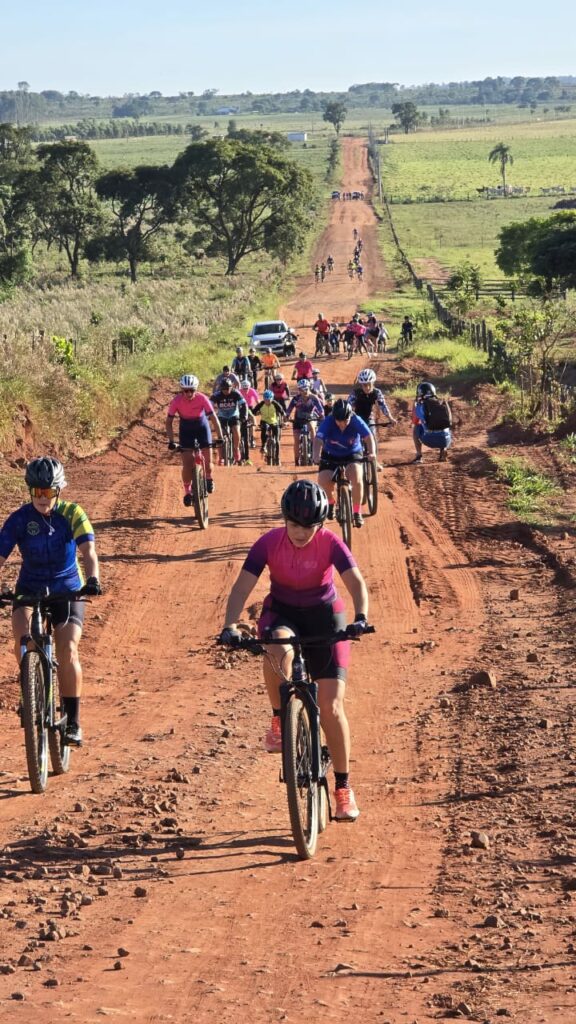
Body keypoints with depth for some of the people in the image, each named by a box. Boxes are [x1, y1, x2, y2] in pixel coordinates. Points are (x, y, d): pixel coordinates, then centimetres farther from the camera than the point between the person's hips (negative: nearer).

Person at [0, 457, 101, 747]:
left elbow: (88, 551, -24)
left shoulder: (72, 514, -13)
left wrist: (93, 579, -45)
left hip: (68, 591, -1)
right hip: (29, 589, 1)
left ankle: (73, 722, -6)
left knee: (68, 651, -18)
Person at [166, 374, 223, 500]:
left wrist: (220, 437, -32)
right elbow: (169, 421, -19)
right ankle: (187, 492, 9)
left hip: (202, 427, 0)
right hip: (186, 429, 0)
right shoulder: (176, 401, -25)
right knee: (187, 464, -10)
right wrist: (171, 441, -29)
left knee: (207, 461, -3)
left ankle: (209, 478, 30)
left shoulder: (202, 399, -26)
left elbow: (213, 418, -24)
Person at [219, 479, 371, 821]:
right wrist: (230, 626, -40)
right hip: (282, 613, 0)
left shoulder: (330, 543, -20)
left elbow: (356, 582, -30)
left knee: (332, 705, -10)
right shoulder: (270, 543, -18)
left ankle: (343, 786, 4)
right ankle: (279, 719, -13)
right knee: (279, 651, -39)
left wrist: (361, 618, -50)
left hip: (324, 616, 0)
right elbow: (243, 586, -23)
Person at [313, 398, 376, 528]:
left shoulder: (356, 421, -23)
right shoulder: (327, 422, -23)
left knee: (356, 479, -29)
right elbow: (318, 439, -35)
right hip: (331, 456, 1)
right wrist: (316, 455, -55)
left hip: (352, 454, -1)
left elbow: (368, 436, -33)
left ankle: (357, 512, -9)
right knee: (323, 483, -20)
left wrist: (372, 452, -52)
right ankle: (330, 503, 17)